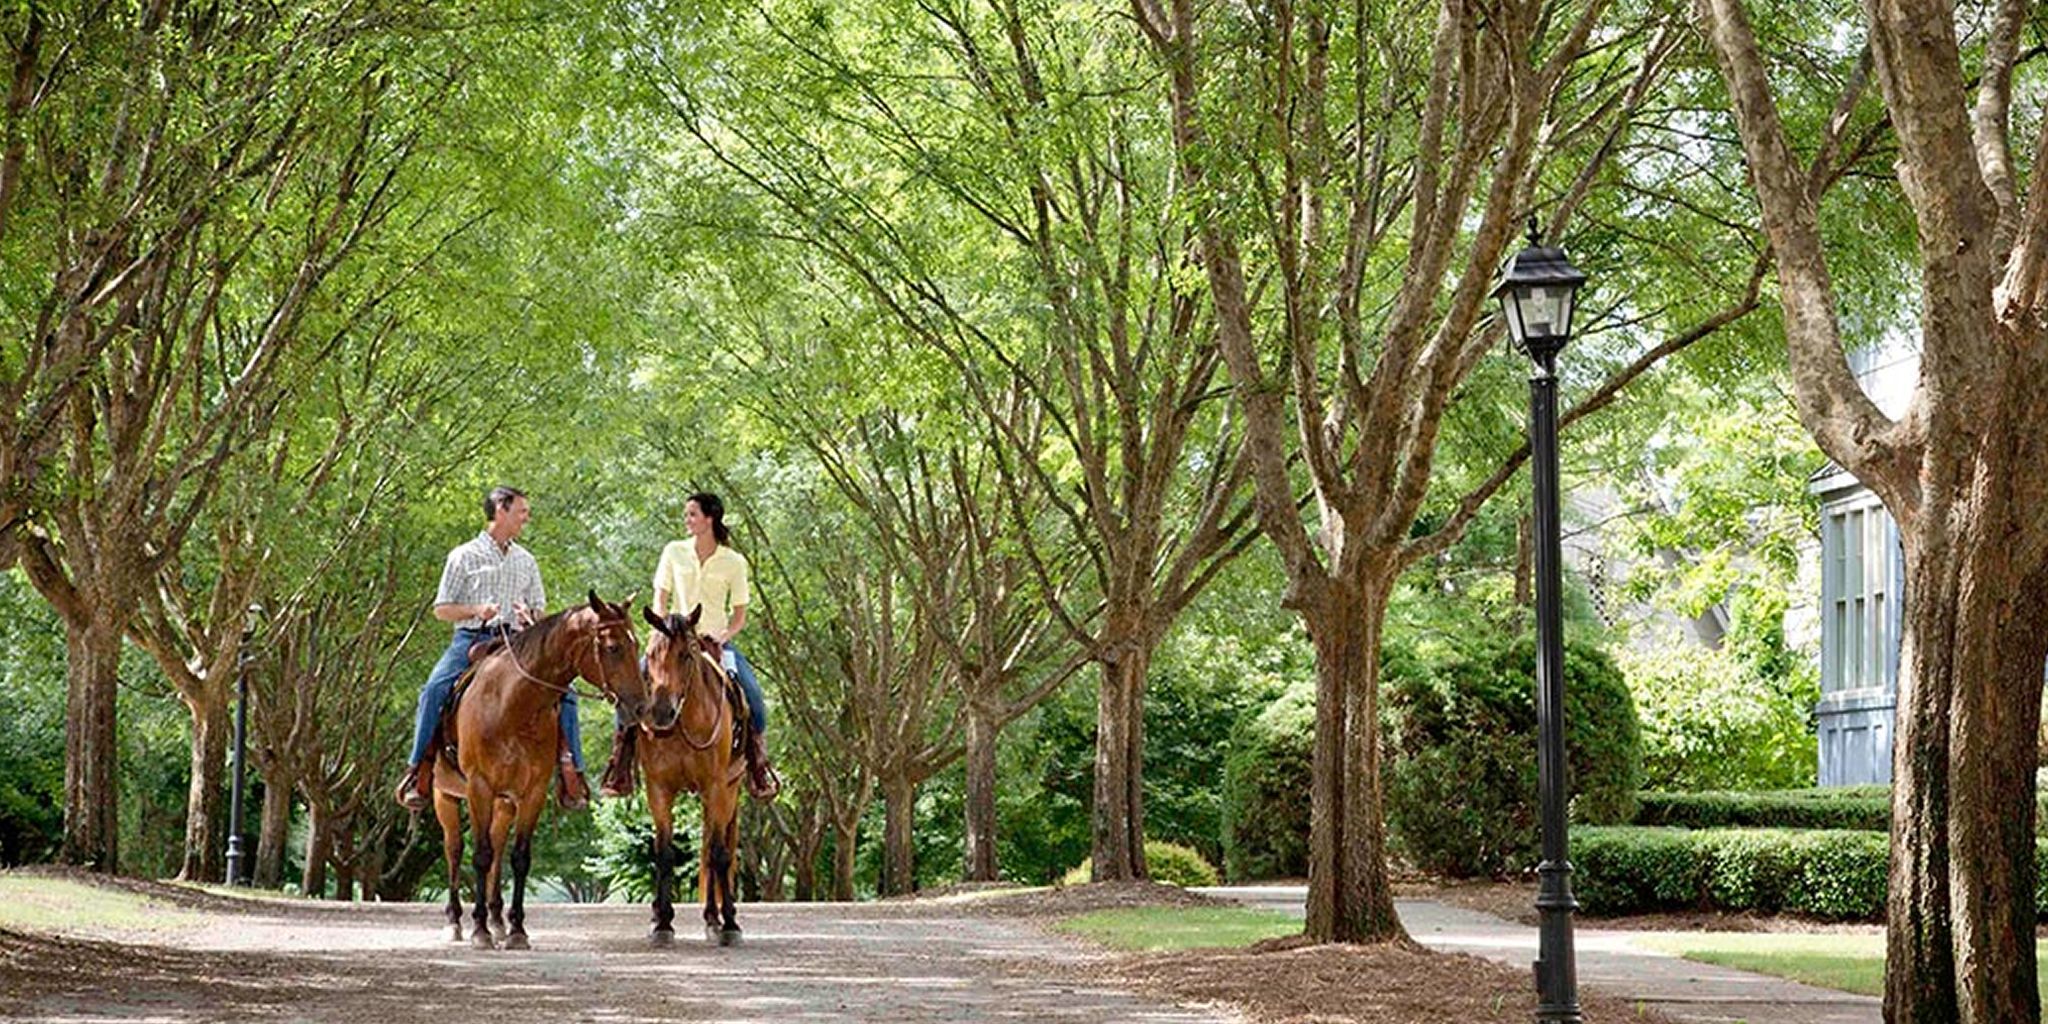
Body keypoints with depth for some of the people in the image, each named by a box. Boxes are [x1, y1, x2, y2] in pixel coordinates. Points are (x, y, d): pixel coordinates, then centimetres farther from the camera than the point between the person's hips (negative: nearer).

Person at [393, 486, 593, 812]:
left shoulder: (525, 560, 18)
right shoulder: (464, 556, 6)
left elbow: (540, 609, 22)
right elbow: (441, 609, 5)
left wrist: (531, 617, -3)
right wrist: (476, 610, -13)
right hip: (472, 639, -3)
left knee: (563, 692, -16)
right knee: (434, 690, -28)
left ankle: (571, 772, -10)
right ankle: (420, 770, -19)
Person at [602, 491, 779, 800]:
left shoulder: (734, 562, 3)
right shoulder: (674, 553, 6)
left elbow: (739, 615, 5)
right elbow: (660, 601, 6)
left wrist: (725, 634, -15)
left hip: (715, 642, -1)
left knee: (751, 692, -22)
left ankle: (758, 767, -1)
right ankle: (619, 772, -12)